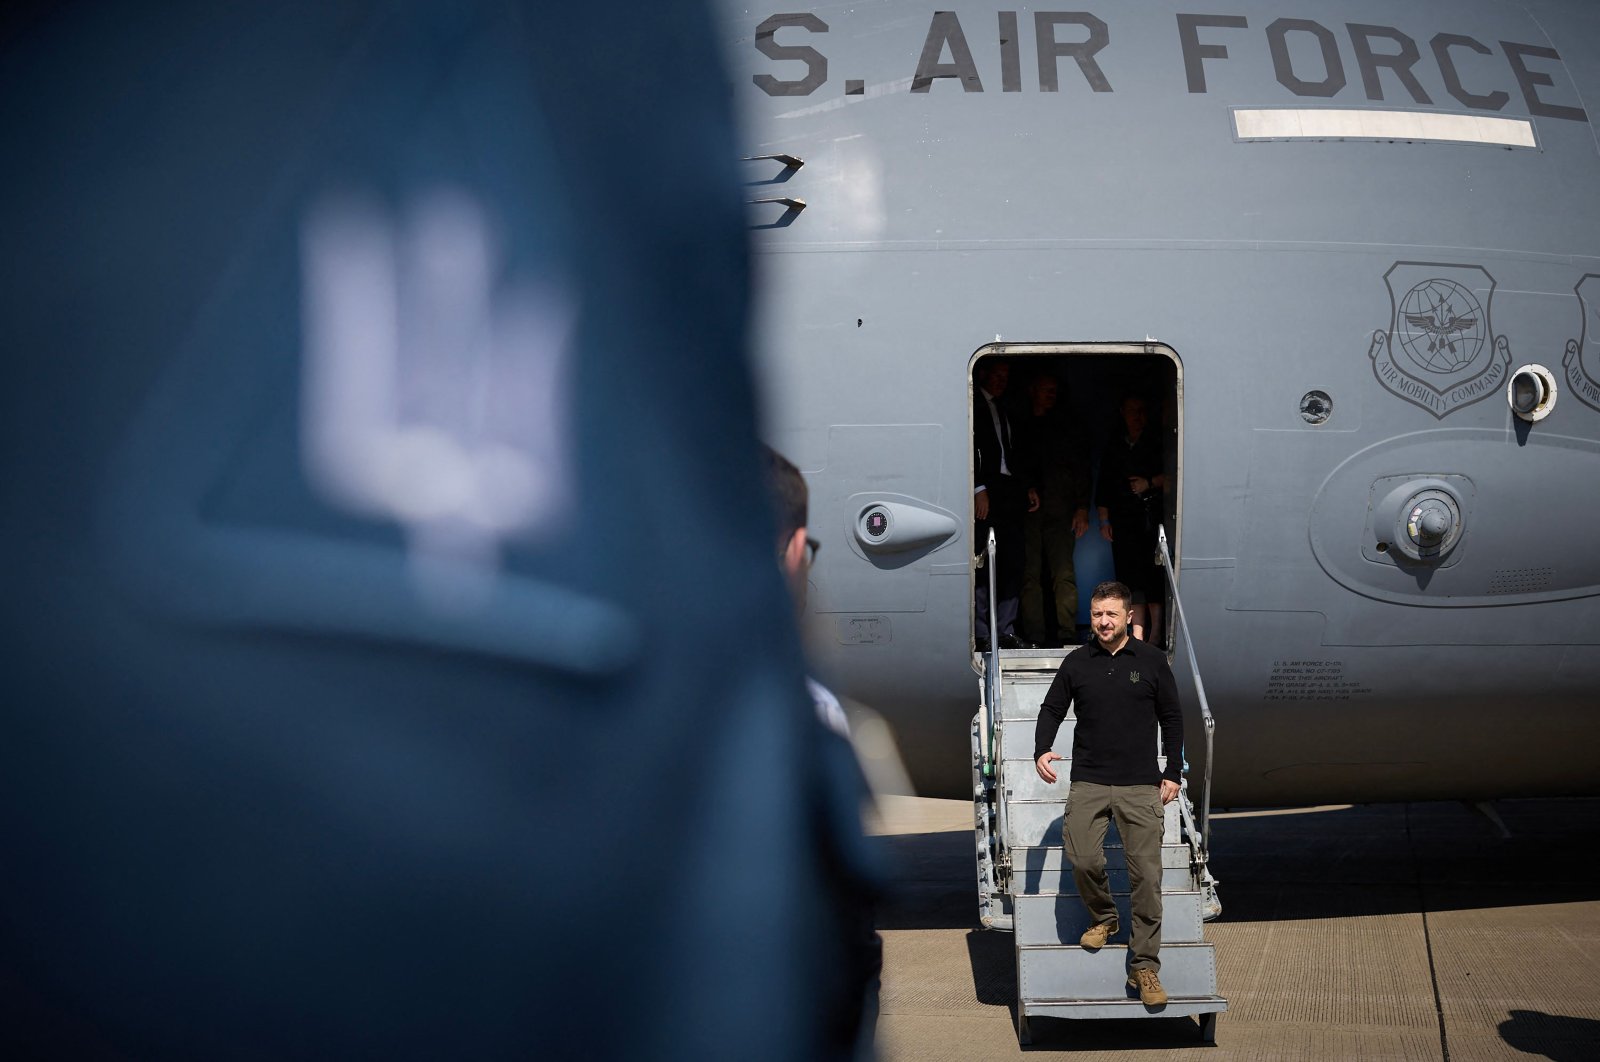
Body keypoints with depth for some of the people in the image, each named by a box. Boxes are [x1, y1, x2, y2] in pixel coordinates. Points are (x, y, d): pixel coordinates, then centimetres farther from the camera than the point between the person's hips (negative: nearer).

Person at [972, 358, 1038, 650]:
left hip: (1010, 493, 8)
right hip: (985, 493, -8)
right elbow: (971, 449, -10)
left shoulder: (1003, 411, 24)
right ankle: (981, 634, -6)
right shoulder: (974, 404, 0)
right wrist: (979, 489, -18)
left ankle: (1005, 631, 7)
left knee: (1012, 565, 4)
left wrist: (1027, 486, 13)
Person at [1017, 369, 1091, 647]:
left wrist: (1082, 507, 7)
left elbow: (1081, 468, 17)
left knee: (1064, 575, -9)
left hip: (1059, 512, 1)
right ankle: (1034, 637, -5)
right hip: (1026, 510, -1)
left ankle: (1067, 634, -11)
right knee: (1030, 575, -5)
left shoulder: (1063, 427, 19)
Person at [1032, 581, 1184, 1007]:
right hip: (1088, 782, 1)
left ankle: (1144, 967, 1)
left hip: (1141, 785, -1)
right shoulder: (1076, 663, 8)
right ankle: (1103, 918, 19)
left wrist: (1173, 773, 7)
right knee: (1082, 859, -14)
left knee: (1146, 874, -6)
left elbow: (1171, 718, 11)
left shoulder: (1152, 661, 6)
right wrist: (1042, 751, -2)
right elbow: (1051, 709, 16)